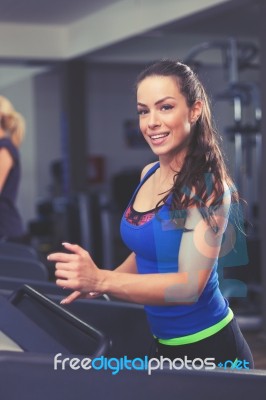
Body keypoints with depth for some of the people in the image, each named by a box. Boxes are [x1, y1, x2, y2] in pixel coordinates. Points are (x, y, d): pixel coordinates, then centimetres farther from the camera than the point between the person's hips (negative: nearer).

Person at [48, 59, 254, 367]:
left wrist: (101, 280, -37)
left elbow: (189, 285, -27)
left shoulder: (208, 187, -19)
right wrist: (96, 284, 0)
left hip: (206, 347, -7)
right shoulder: (149, 174, 1)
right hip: (163, 342, 7)